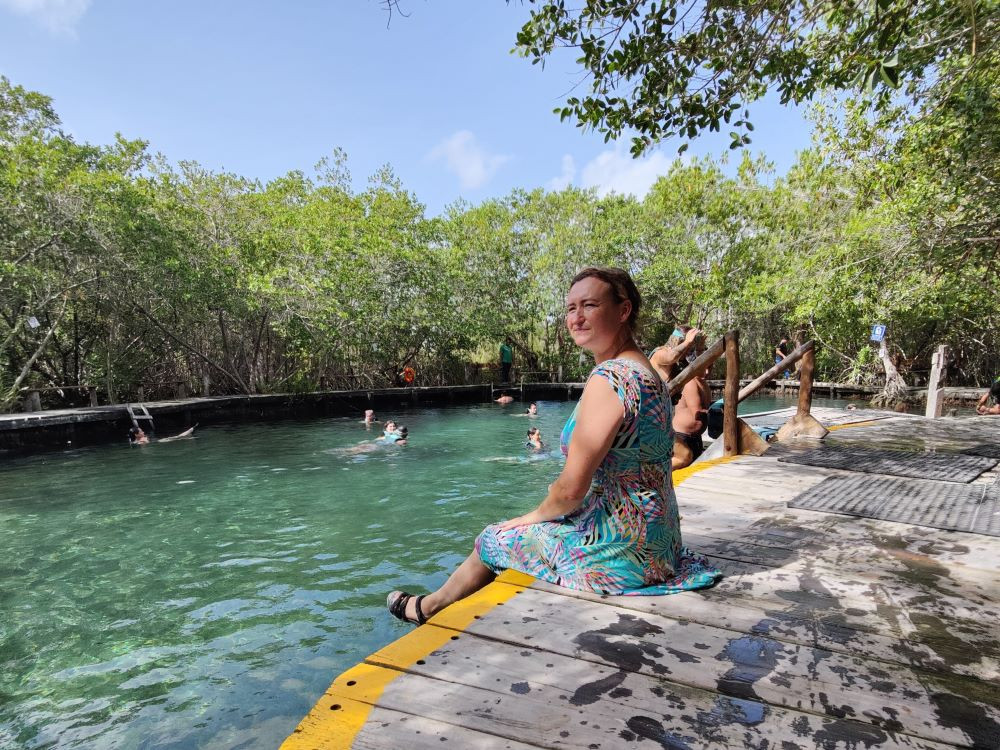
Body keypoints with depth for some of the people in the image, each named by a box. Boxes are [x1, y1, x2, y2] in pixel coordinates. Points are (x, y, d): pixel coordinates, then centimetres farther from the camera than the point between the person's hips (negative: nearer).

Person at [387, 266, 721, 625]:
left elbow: (572, 488, -23)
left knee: (492, 540, 9)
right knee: (531, 529, 26)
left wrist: (538, 514, -2)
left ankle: (427, 607, 38)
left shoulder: (608, 378, -25)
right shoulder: (644, 370, 7)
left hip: (619, 551, -9)